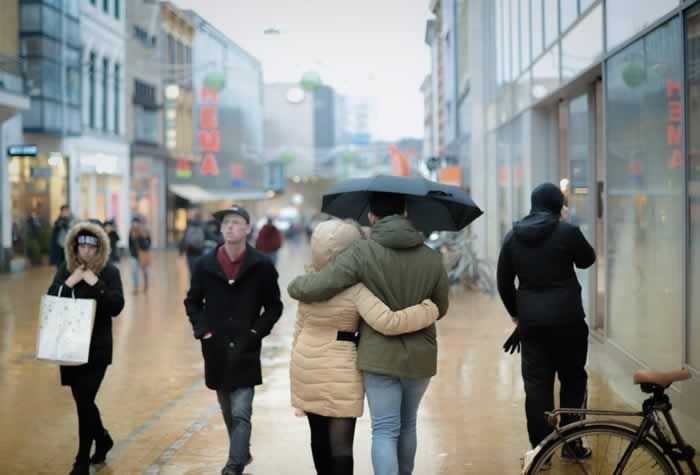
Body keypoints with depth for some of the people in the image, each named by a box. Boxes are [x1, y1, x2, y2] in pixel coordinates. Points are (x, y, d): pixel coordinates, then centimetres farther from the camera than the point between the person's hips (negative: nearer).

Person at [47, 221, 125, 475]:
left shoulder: (109, 272, -7)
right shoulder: (65, 270, 3)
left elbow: (116, 307, -15)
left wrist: (96, 284, -23)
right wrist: (67, 284, -15)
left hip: (97, 347, -4)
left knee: (85, 401, -6)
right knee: (83, 399, 14)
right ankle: (103, 439, 40)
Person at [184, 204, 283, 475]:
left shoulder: (262, 266, -6)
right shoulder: (205, 265, 0)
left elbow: (274, 306, 2)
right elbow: (192, 302, 12)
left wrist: (256, 331, -9)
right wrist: (202, 330, -2)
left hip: (245, 351, -3)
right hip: (216, 350, 3)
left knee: (241, 413, -10)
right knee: (228, 412, 18)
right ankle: (242, 453, 38)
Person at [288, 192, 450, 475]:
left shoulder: (362, 252, -13)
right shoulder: (432, 258, -2)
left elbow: (316, 288, -19)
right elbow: (440, 309, 9)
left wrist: (295, 285, 3)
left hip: (380, 356, -3)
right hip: (421, 356, 3)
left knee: (385, 430, 0)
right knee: (407, 425, 22)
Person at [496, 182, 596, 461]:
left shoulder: (513, 237, 5)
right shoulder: (567, 232, -8)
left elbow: (504, 282, 10)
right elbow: (587, 260, 10)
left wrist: (516, 313, 23)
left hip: (531, 321, 3)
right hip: (567, 320, -3)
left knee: (536, 385, 6)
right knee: (573, 380, 11)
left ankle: (540, 449, 6)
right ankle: (571, 443, 14)